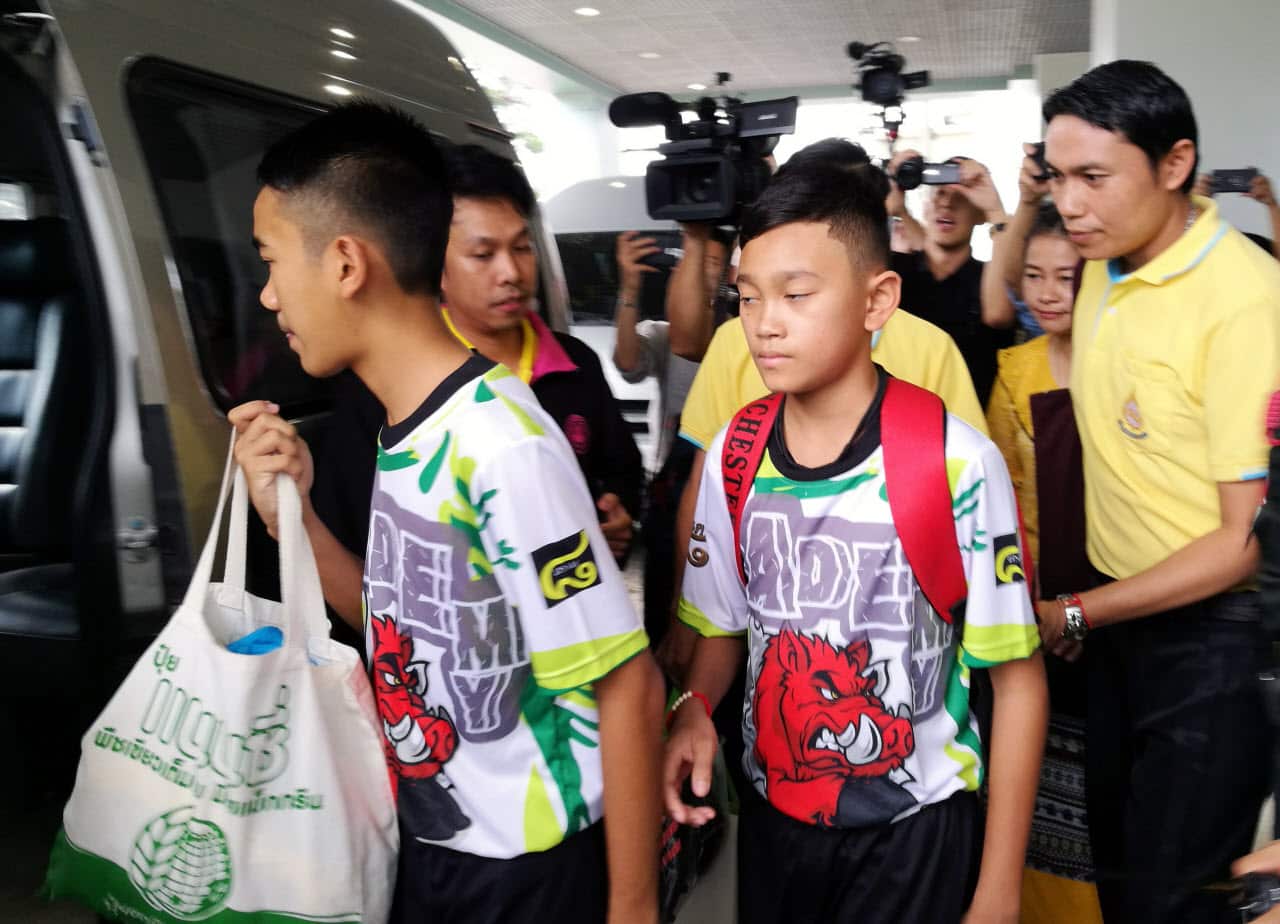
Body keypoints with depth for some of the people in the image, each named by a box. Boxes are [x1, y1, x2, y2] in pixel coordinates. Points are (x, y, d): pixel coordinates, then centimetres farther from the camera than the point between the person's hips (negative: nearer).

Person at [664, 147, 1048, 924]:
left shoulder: (957, 461, -19)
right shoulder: (732, 456, -6)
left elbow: (1018, 678, -11)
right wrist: (695, 709, -14)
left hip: (914, 829, -4)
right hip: (771, 814, 4)